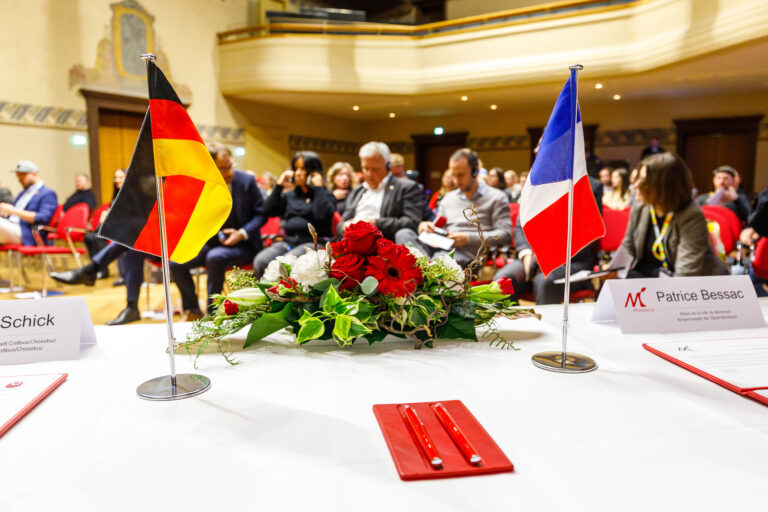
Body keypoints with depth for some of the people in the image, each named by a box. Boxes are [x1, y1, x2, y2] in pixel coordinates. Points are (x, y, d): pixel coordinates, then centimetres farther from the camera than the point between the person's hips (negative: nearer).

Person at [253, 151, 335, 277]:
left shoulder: (325, 195, 10)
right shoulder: (289, 195, 24)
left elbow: (322, 215, -11)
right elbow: (268, 212, 10)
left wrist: (318, 188, -3)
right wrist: (279, 185, 11)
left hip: (314, 242, -4)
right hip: (288, 241, 5)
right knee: (260, 261, -25)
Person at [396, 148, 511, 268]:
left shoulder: (496, 198, 10)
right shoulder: (449, 197, 28)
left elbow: (505, 234, 0)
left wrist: (468, 238, -10)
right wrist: (424, 227, 2)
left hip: (466, 253, -6)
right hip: (440, 247, 7)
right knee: (404, 234, -25)